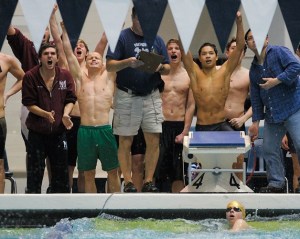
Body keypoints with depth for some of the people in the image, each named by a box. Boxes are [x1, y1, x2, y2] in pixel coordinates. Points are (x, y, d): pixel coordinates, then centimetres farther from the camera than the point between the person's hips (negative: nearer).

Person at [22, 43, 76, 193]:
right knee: (35, 171, 1)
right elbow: (29, 103, -7)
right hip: (37, 131, -3)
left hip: (59, 130, 3)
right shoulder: (30, 77, -7)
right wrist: (46, 114, -22)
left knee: (61, 170, 9)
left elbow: (70, 99, 2)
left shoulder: (65, 76, 1)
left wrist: (65, 114, -17)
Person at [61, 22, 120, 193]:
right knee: (89, 174, 5)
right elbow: (69, 53, 11)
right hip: (85, 130, 1)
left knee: (113, 171, 3)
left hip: (105, 129, -1)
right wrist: (65, 30, 9)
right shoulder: (80, 78, 12)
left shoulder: (108, 78, 10)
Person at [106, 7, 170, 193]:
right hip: (127, 98, -3)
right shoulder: (121, 38, -1)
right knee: (125, 142, 0)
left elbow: (168, 68, 11)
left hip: (152, 97, 3)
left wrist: (161, 67, -12)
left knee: (154, 141, -2)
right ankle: (128, 182, 6)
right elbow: (110, 65, -6)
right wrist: (127, 62, -24)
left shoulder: (157, 40, 11)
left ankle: (149, 181, 6)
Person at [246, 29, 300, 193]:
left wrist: (277, 80, -21)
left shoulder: (279, 52, -4)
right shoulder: (254, 69, 17)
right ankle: (276, 184, 17)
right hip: (272, 115, 8)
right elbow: (255, 97, 19)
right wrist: (255, 122, 16)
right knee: (269, 149, 8)